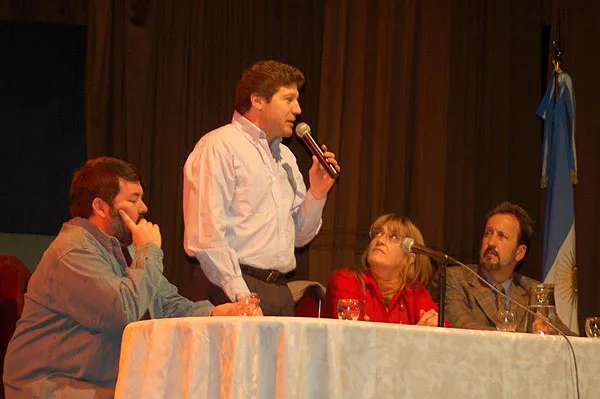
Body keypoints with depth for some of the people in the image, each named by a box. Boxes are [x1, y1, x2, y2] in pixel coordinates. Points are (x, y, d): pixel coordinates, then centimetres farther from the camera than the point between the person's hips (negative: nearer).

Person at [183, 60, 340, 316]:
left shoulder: (285, 156, 22)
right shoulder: (219, 147, -4)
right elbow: (205, 234, -14)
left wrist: (317, 194, 7)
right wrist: (241, 296, -18)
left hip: (280, 292, 7)